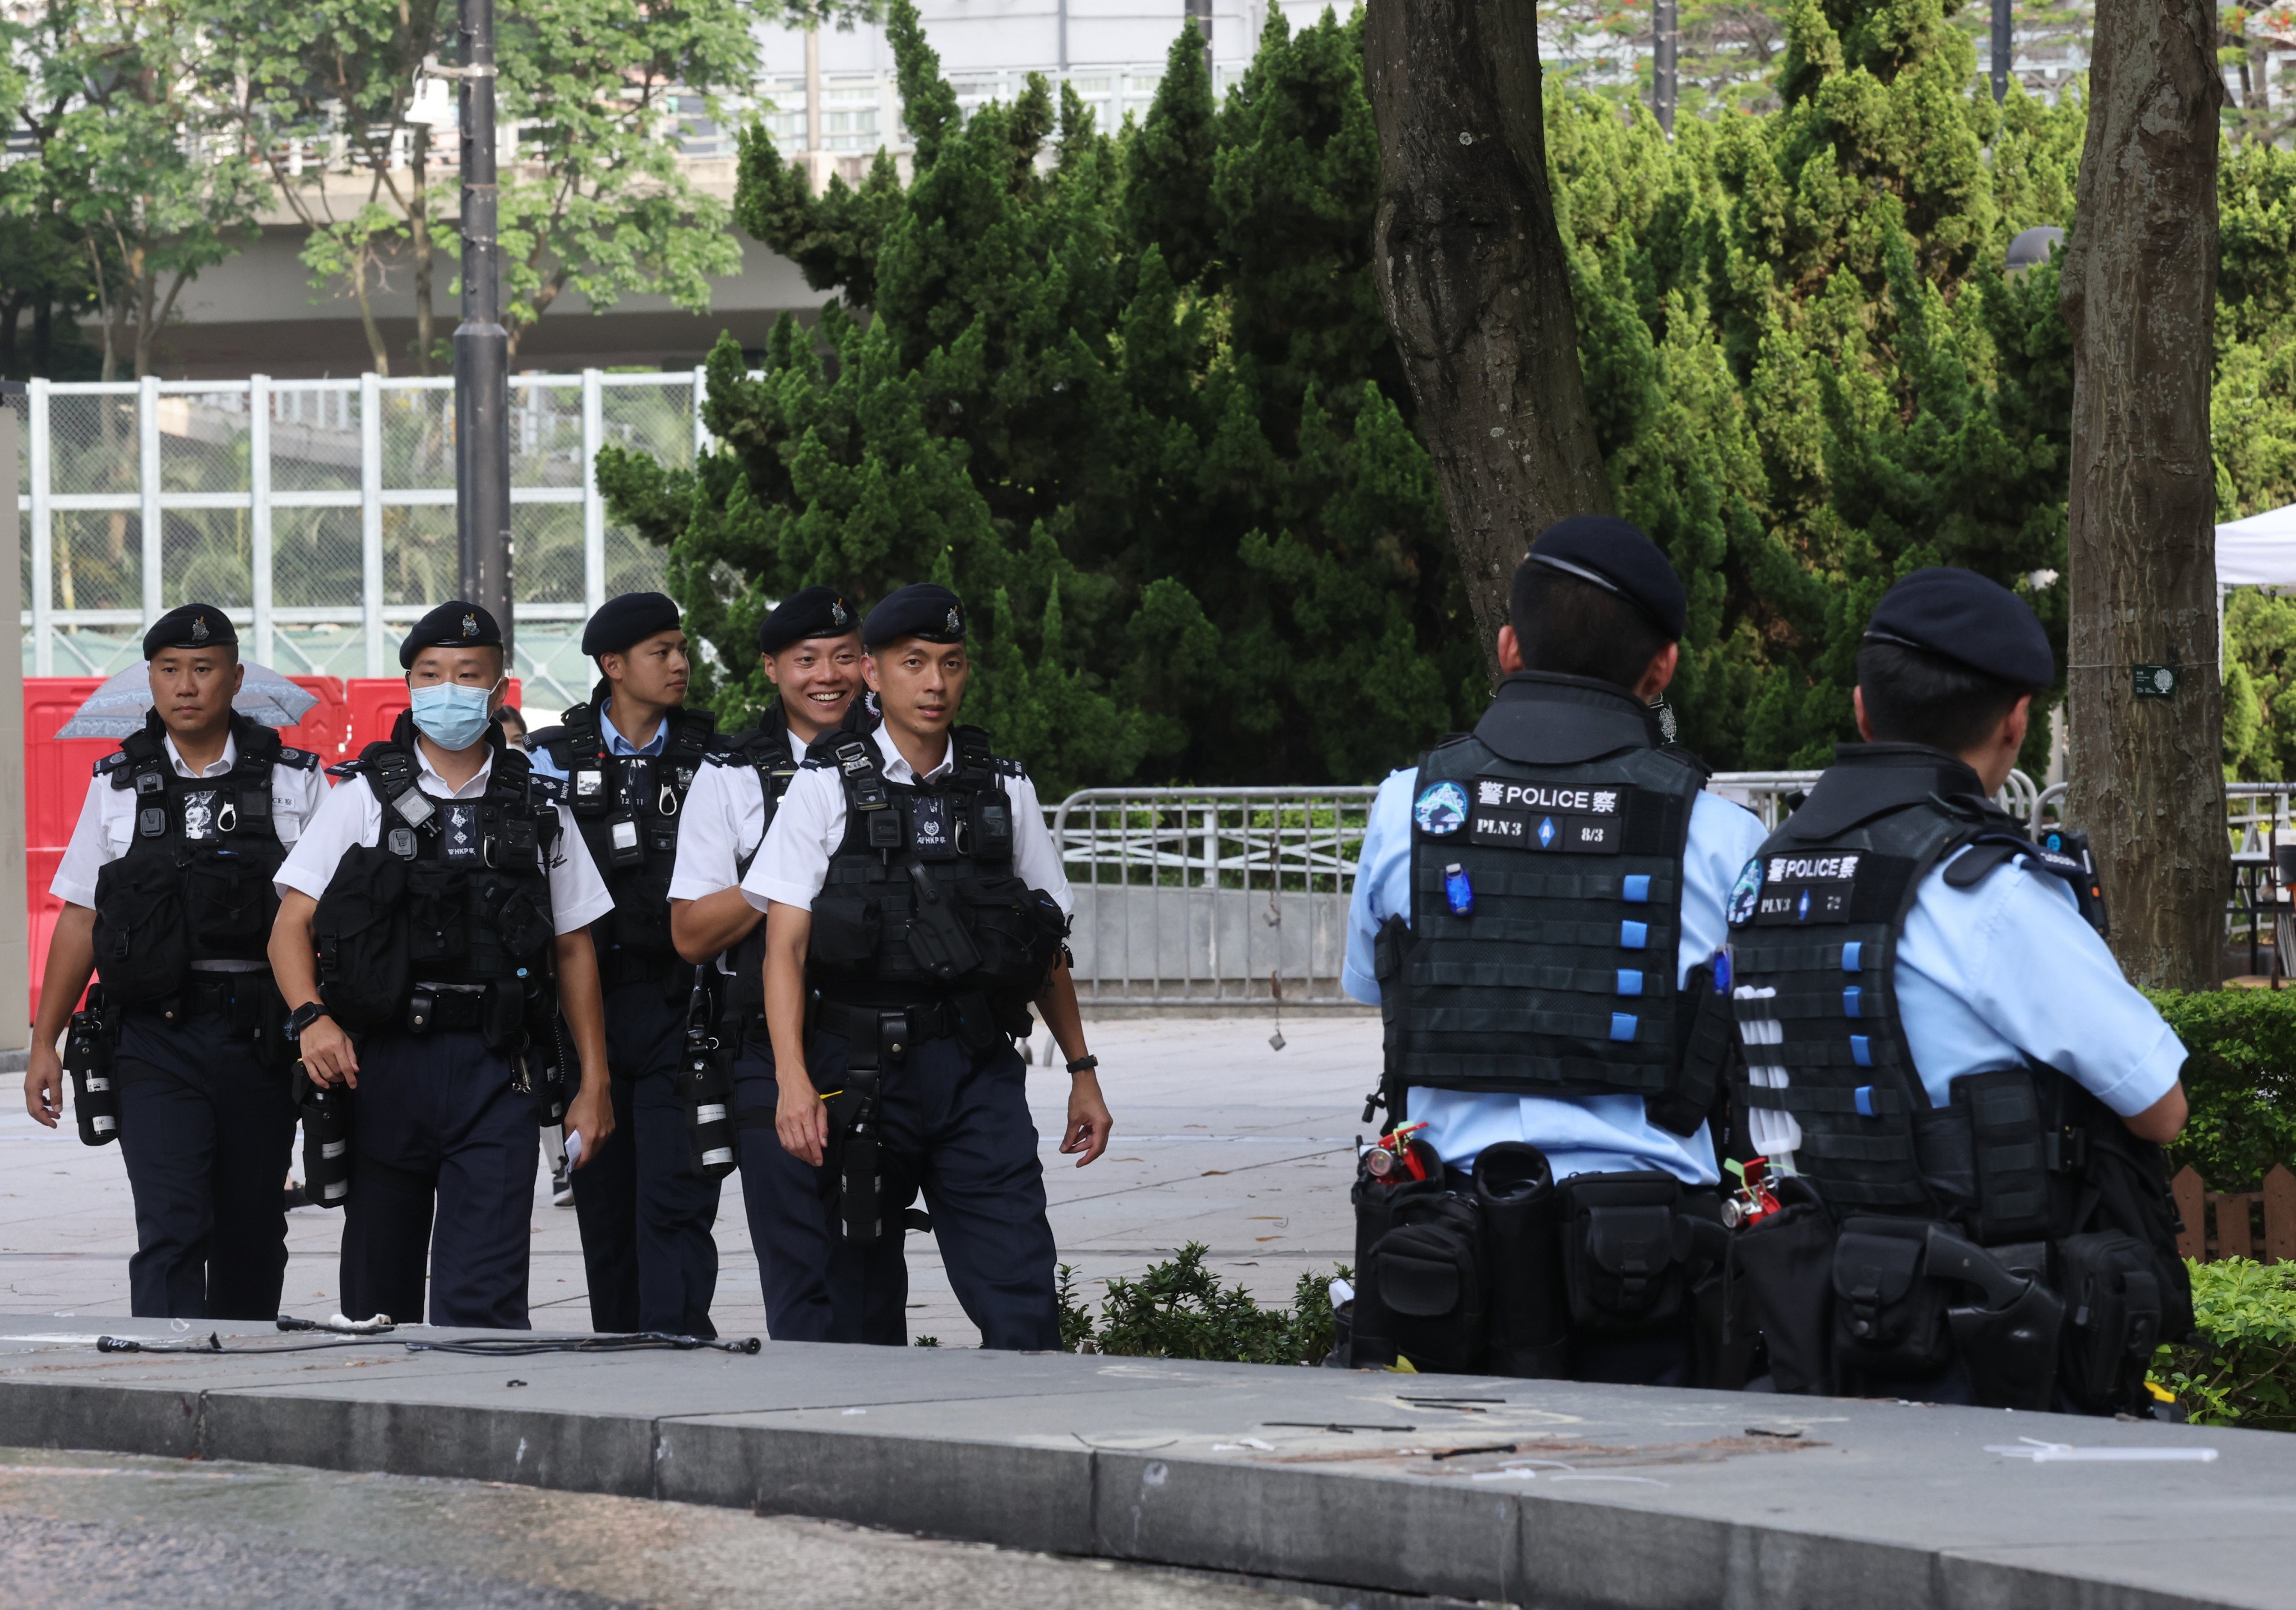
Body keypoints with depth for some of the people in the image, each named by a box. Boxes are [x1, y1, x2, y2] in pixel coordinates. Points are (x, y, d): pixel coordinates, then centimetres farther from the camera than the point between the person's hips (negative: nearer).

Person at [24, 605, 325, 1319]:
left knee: (251, 1240, 7)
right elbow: (80, 921, 12)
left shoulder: (295, 782, 6)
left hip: (259, 1039, 0)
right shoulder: (118, 785, 9)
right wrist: (44, 1043, 8)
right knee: (171, 1232, -12)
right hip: (155, 1038, 0)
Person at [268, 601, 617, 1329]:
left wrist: (594, 1084, 10)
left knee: (482, 1301, -11)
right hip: (381, 1064, 1)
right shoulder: (363, 798, 6)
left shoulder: (538, 811, 10)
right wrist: (312, 1017, -18)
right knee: (377, 1295, 7)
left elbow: (573, 949, 14)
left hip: (495, 1074, -1)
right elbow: (291, 926, 1)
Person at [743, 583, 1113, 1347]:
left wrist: (1082, 1070, 17)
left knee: (1022, 1304, -10)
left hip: (980, 1071, 1)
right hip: (862, 1073, -1)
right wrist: (794, 1082, -14)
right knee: (863, 1312, 5)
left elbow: (1047, 952, 19)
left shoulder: (1005, 791, 11)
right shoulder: (827, 790, 3)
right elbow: (785, 946, -3)